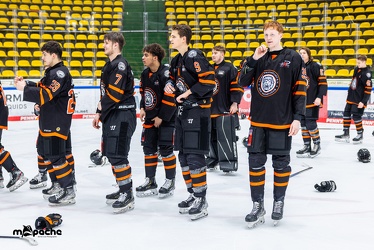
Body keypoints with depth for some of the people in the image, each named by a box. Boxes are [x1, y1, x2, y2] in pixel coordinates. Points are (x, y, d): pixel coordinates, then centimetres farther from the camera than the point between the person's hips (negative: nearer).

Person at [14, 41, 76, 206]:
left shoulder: (60, 73, -17)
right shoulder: (53, 72, 15)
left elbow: (46, 94, -25)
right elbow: (41, 87, 20)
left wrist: (24, 89, -19)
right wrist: (26, 83, 6)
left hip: (57, 122, -11)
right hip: (48, 121, 11)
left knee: (56, 156, -9)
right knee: (46, 153, 18)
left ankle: (69, 192, -4)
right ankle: (59, 184, 29)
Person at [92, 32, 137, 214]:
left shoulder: (121, 64, -14)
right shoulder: (109, 65, 19)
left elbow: (115, 92, -22)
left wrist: (102, 107, -7)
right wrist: (99, 113, 18)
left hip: (122, 115, -11)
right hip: (111, 115, 11)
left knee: (117, 154, -14)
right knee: (111, 154, 14)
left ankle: (127, 195, -9)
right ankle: (123, 190, 23)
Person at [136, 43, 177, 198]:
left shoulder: (166, 73, -19)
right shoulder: (145, 74, 7)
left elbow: (171, 98, -20)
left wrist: (161, 117, -17)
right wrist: (142, 108, 6)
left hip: (166, 118, -8)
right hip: (150, 117, 8)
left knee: (166, 149, -4)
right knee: (149, 148, 9)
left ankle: (170, 181, 11)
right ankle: (150, 181, 18)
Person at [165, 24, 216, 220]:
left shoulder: (194, 57, -14)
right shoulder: (176, 61, 14)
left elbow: (209, 80, -21)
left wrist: (188, 93, -17)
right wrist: (170, 85, 5)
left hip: (198, 110, -10)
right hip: (183, 111, 10)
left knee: (195, 157, -10)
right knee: (183, 156, 13)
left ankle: (201, 200, -3)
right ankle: (193, 195, 24)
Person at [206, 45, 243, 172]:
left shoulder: (229, 68, -6)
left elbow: (237, 86, -10)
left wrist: (235, 103, -15)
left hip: (225, 110, -7)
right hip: (210, 109, 7)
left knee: (226, 137, -9)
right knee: (211, 136, 13)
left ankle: (229, 162, -4)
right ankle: (212, 160, 25)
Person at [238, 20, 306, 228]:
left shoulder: (293, 58, -1)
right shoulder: (258, 58, 10)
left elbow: (300, 89, -3)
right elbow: (242, 82, 2)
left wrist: (298, 117, -9)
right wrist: (253, 59, -8)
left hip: (282, 122, -3)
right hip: (258, 121, 4)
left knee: (281, 163, 6)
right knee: (255, 162, 2)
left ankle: (279, 202, 22)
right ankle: (258, 206, 11)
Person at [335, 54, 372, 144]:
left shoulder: (367, 73, -18)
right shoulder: (356, 69, 7)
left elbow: (368, 89, -19)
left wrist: (363, 102, -21)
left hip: (359, 99, -8)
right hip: (351, 97, 9)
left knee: (356, 116, -7)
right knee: (346, 114, 8)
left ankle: (360, 135, 10)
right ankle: (346, 134, 16)